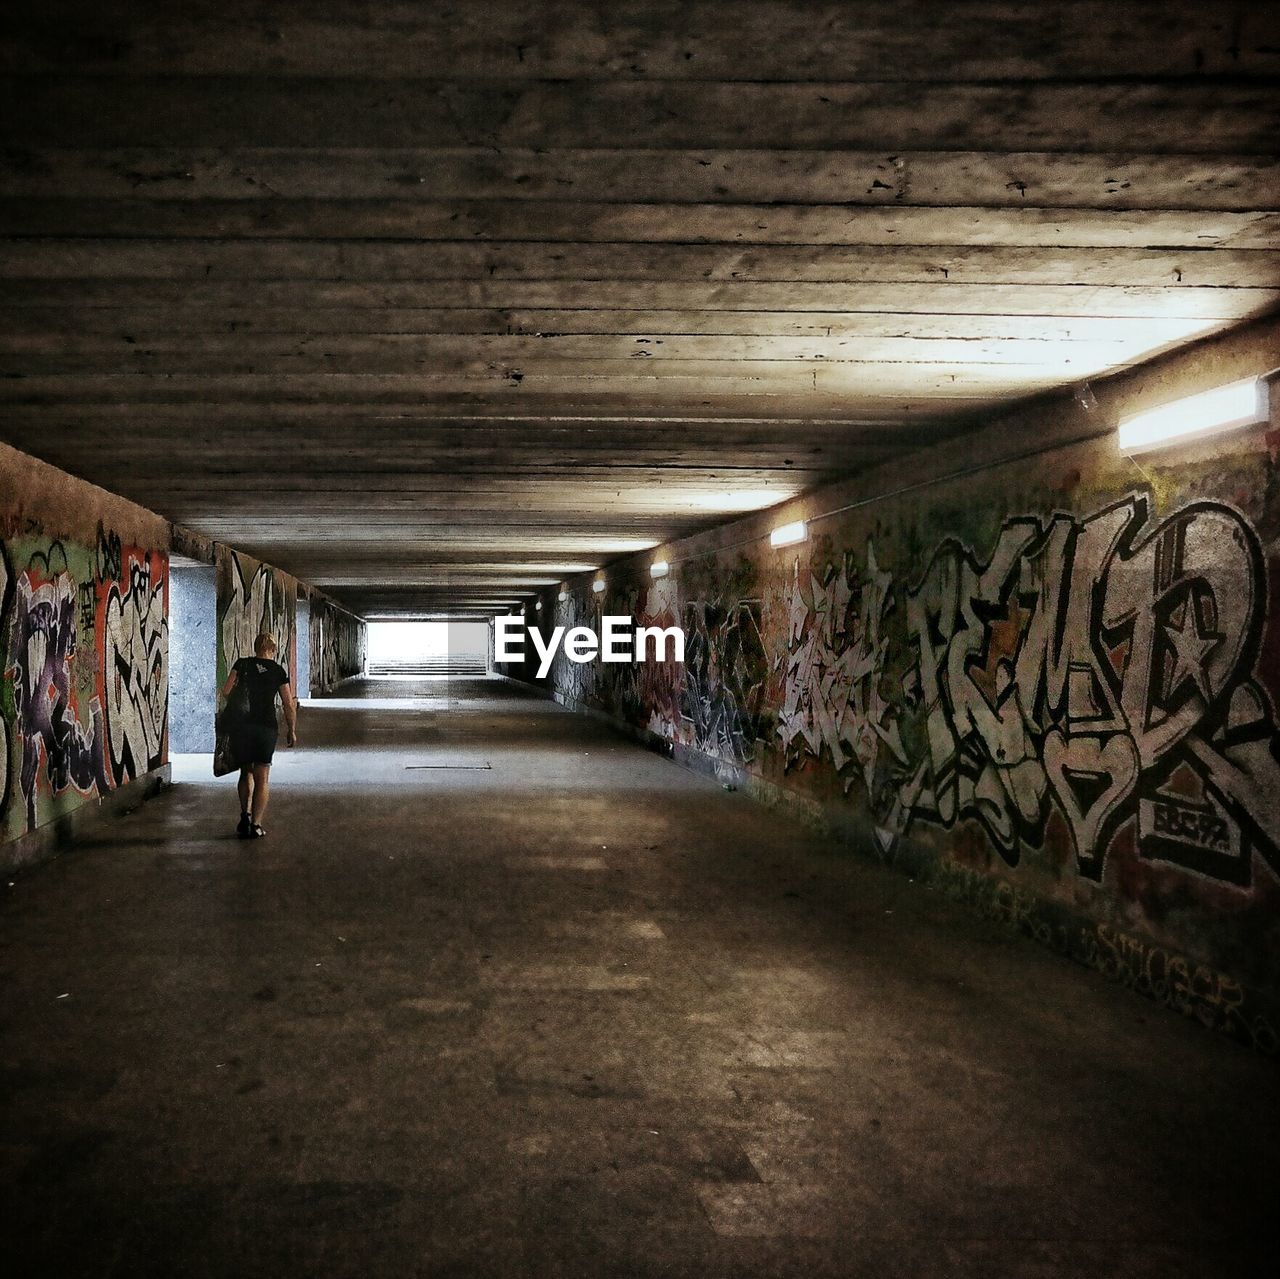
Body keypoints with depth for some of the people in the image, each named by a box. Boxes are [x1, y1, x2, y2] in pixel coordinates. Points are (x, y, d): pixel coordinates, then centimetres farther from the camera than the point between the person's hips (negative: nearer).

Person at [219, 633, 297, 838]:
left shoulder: (242, 664, 5)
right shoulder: (278, 671, 4)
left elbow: (226, 691, -3)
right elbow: (289, 705, 4)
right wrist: (292, 731, 14)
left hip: (241, 726, 1)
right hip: (266, 727, -1)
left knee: (246, 773, 20)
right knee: (262, 778, 6)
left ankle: (245, 815, 3)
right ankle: (255, 825, -1)